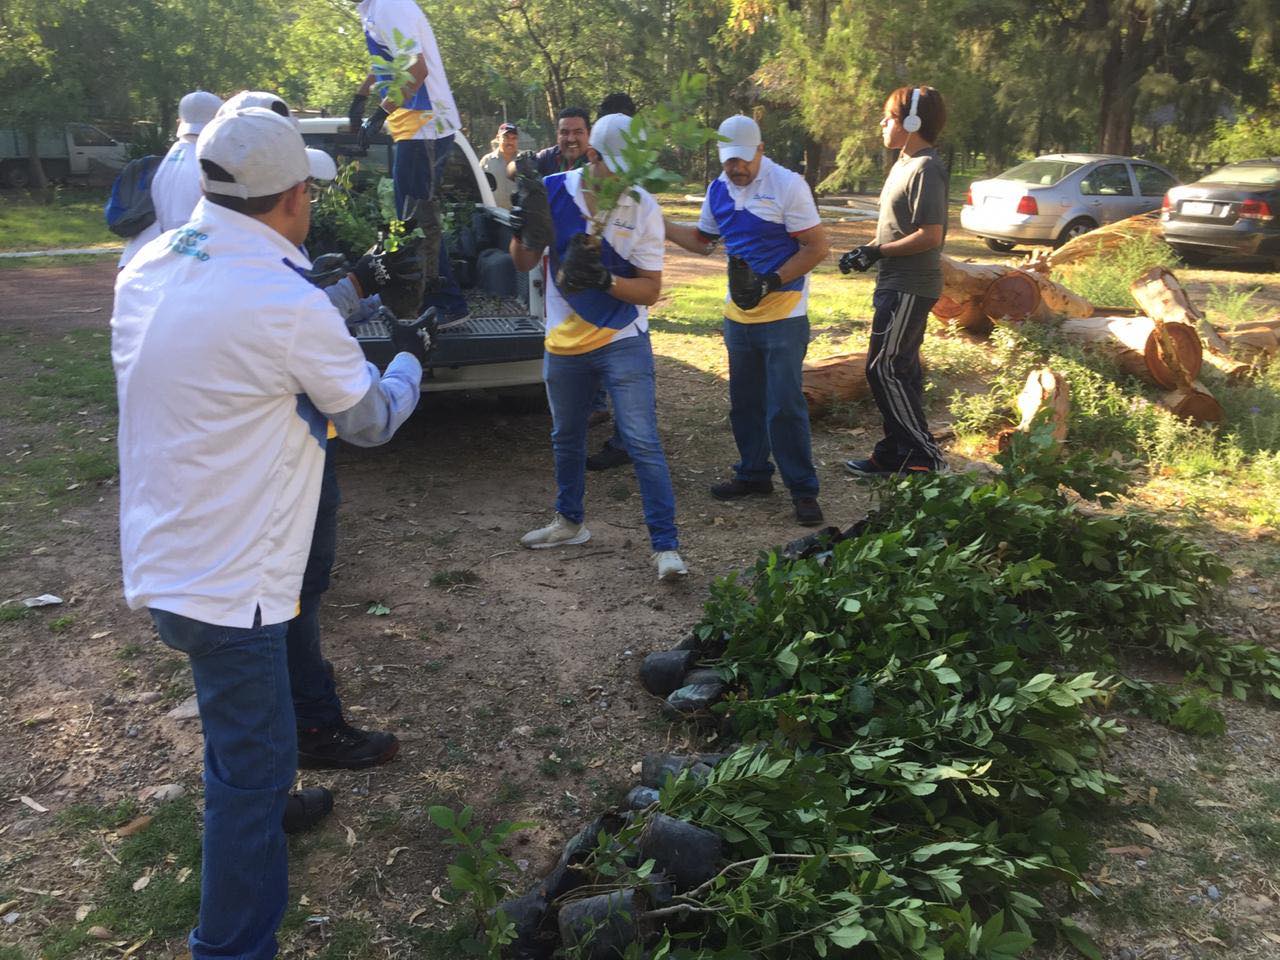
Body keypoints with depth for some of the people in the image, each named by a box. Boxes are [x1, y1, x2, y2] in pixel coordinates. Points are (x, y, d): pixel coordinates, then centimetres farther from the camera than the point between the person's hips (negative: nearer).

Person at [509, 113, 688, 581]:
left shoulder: (643, 206, -11)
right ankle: (569, 522, 39)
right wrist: (526, 230, -22)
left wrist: (606, 280, -28)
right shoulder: (553, 191, -7)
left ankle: (666, 545, 0)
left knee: (643, 443, -8)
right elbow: (524, 262, -1)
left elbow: (650, 289, -10)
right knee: (566, 438, 18)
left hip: (623, 342, -3)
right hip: (564, 343, 3)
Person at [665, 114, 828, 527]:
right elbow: (703, 240, 22)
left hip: (783, 315, -6)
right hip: (738, 315, 7)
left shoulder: (787, 186, -12)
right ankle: (754, 474, 30)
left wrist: (770, 283, -20)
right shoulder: (718, 190, 8)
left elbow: (817, 247, -12)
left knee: (784, 407, -7)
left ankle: (803, 490, 3)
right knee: (744, 402, 14)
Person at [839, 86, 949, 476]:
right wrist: (868, 250, 6)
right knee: (899, 370, 13)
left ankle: (926, 455, 0)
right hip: (896, 284, 10)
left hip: (909, 289, -10)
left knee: (885, 369, -8)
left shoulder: (925, 169, -16)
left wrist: (877, 251, -15)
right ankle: (896, 453, 22)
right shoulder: (905, 163, 15)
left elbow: (930, 236, -22)